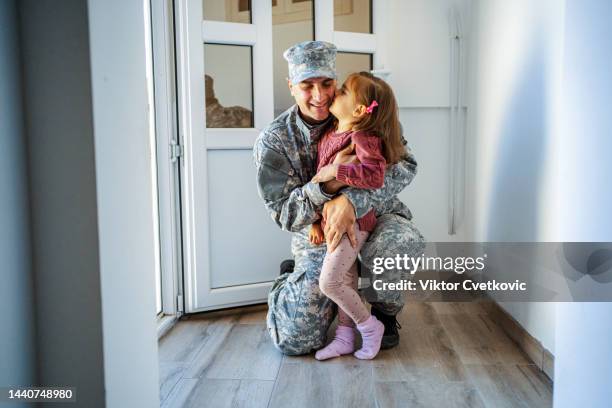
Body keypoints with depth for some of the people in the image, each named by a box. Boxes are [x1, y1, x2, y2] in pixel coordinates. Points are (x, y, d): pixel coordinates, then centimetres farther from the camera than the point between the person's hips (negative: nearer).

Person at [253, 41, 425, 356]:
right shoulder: (273, 141, -13)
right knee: (294, 341, -10)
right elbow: (284, 214, -15)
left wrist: (351, 202, -37)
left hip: (374, 215, 1)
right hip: (317, 234, -1)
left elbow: (405, 164, -21)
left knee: (399, 239, -37)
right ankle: (292, 284, 26)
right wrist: (329, 183, -34)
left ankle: (385, 312, -3)